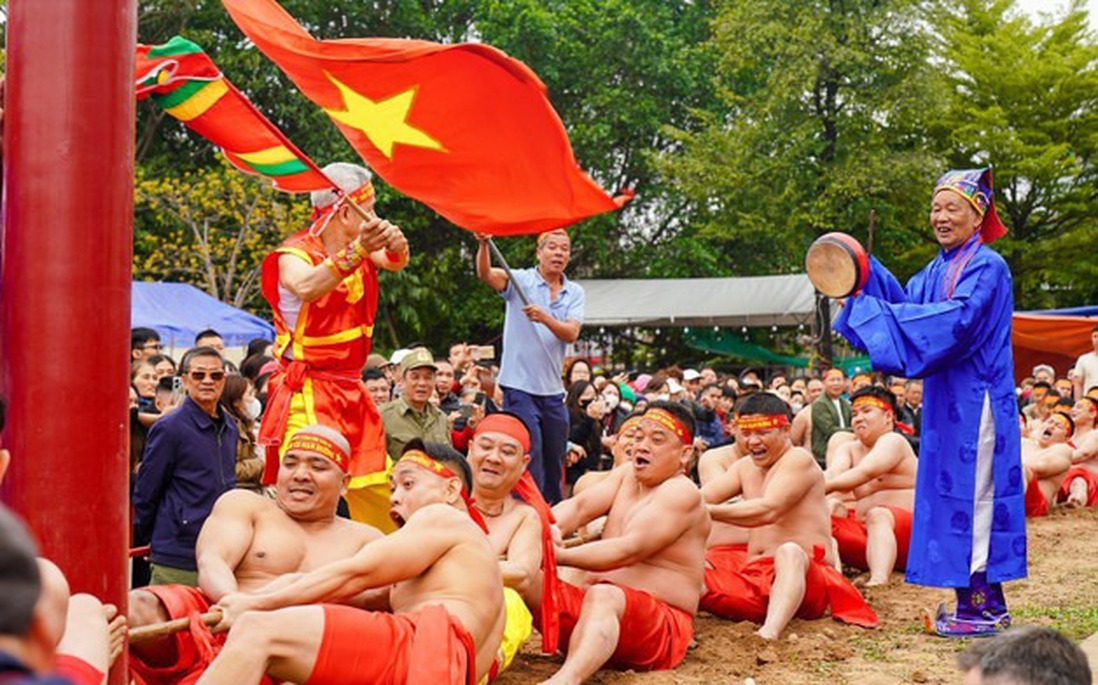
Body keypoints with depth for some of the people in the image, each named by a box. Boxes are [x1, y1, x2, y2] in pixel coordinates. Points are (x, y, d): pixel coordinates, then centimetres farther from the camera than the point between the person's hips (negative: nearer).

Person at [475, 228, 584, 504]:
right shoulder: (521, 281, -2)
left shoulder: (575, 293, 8)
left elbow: (571, 334, -7)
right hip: (520, 387, -5)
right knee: (529, 459, -12)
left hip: (553, 390, 5)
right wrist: (484, 245, -40)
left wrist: (545, 318, -25)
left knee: (555, 466, 13)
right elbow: (486, 274, -21)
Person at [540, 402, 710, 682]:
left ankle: (564, 679, -68)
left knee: (603, 596, -40)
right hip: (595, 606, 8)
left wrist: (561, 556, -30)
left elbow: (630, 550, -21)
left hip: (661, 632, -8)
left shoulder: (682, 492, -8)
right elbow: (579, 506, -2)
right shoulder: (626, 475, 16)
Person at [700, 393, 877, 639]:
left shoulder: (799, 460, -6)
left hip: (803, 574, -8)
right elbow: (703, 496, 3)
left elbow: (768, 510, -23)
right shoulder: (745, 467, 19)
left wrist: (707, 511, -34)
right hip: (753, 571, 8)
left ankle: (769, 632, -65)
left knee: (789, 551, -39)